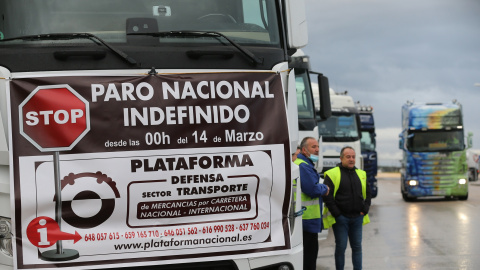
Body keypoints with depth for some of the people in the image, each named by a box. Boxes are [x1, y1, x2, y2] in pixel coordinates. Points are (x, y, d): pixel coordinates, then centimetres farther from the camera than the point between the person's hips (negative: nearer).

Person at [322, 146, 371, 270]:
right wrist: (336, 213, -12)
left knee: (357, 246, 9)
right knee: (341, 247, -1)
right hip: (340, 218, -5)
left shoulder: (361, 174, 13)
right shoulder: (332, 174, -5)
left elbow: (368, 193, 20)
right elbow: (327, 196, -9)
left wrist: (365, 210, 7)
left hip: (357, 218, 5)